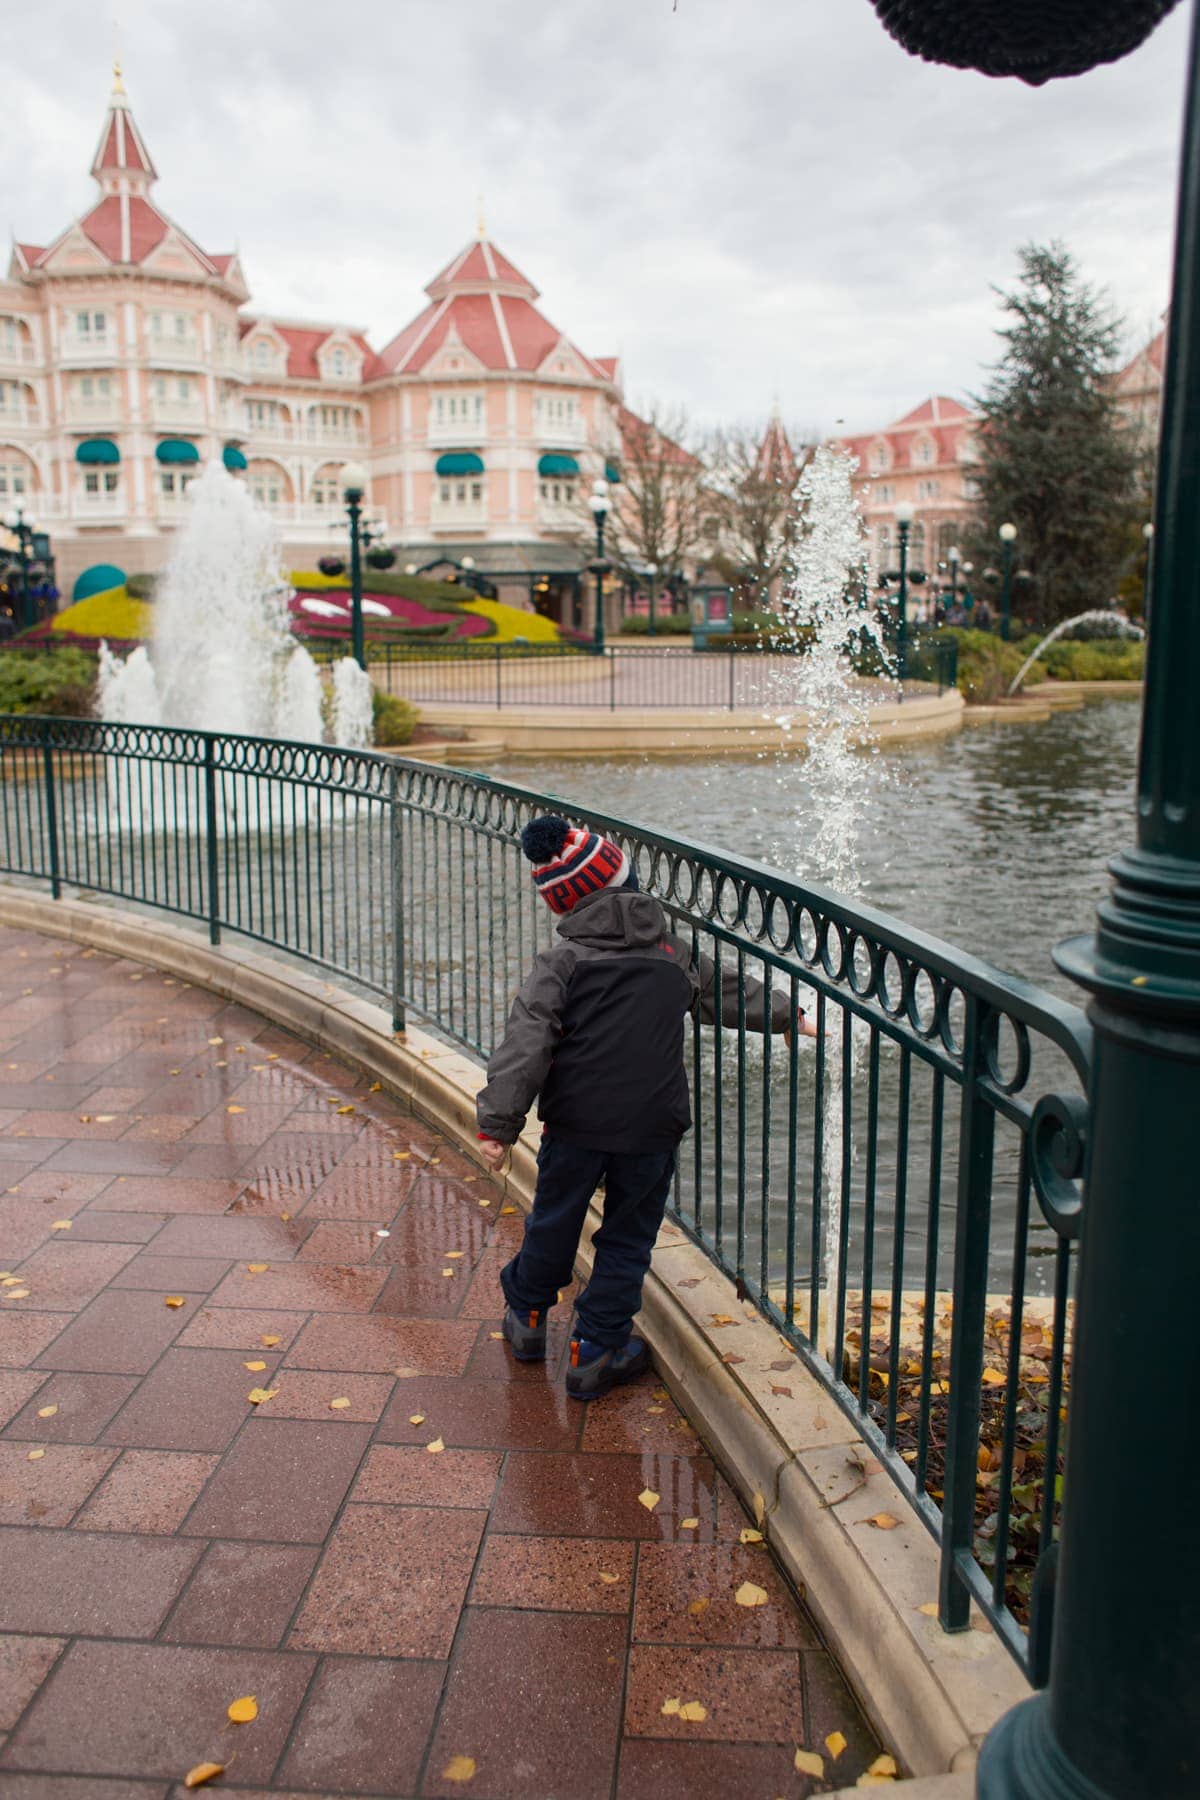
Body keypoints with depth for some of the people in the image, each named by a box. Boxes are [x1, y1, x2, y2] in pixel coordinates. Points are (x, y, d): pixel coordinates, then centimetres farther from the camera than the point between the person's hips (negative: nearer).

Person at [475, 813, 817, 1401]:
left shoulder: (559, 965, -8)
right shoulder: (673, 955, 3)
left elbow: (525, 1048, -16)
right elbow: (728, 994, 19)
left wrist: (498, 1122, -14)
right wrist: (786, 1017, 36)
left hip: (574, 1126, -1)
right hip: (652, 1129, 1)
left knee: (553, 1224, 19)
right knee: (627, 1240, 14)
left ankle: (527, 1318, 40)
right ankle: (595, 1352, 21)